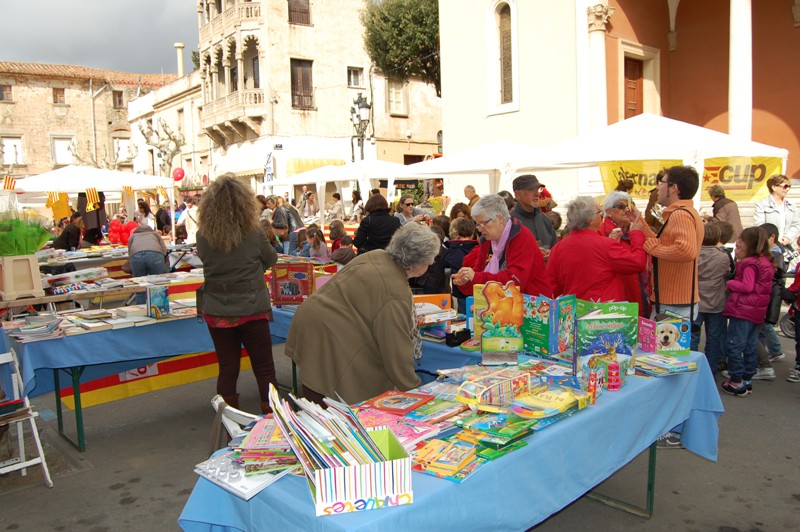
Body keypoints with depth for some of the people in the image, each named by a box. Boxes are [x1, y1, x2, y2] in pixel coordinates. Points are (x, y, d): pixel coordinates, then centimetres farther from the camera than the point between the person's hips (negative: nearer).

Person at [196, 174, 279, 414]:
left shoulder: (203, 236, -9)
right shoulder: (254, 234, -14)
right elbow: (271, 260, 3)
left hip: (216, 312, 2)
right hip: (251, 310, -2)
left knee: (227, 368, 13)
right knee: (264, 367, 11)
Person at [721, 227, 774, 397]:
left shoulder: (749, 264, -15)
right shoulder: (765, 262, 13)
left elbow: (747, 286, -20)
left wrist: (729, 283, -7)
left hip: (742, 309, -10)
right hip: (756, 311, 10)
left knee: (733, 344, -5)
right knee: (749, 346, 15)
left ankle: (736, 382, -3)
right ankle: (747, 380, 23)